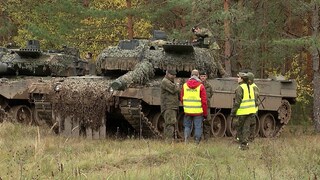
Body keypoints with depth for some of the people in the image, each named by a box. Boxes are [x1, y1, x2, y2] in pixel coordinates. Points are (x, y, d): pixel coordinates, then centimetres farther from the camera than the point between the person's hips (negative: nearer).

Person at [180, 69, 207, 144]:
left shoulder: (185, 85, 3)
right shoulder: (201, 86, -6)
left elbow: (181, 99, 10)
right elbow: (204, 101, -6)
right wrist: (205, 113, 1)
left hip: (187, 111, 3)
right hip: (198, 112, -3)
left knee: (187, 126, 14)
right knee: (198, 127, 5)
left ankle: (186, 142, 2)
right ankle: (197, 142, 4)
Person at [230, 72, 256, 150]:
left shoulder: (240, 88, -13)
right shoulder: (251, 87, 10)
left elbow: (237, 102, -16)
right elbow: (254, 99, 16)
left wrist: (233, 112, -10)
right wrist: (254, 112, 23)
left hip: (242, 112, -6)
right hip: (251, 111, 6)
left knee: (240, 128, 5)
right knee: (247, 128, 8)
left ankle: (242, 143, 6)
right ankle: (245, 143, 6)